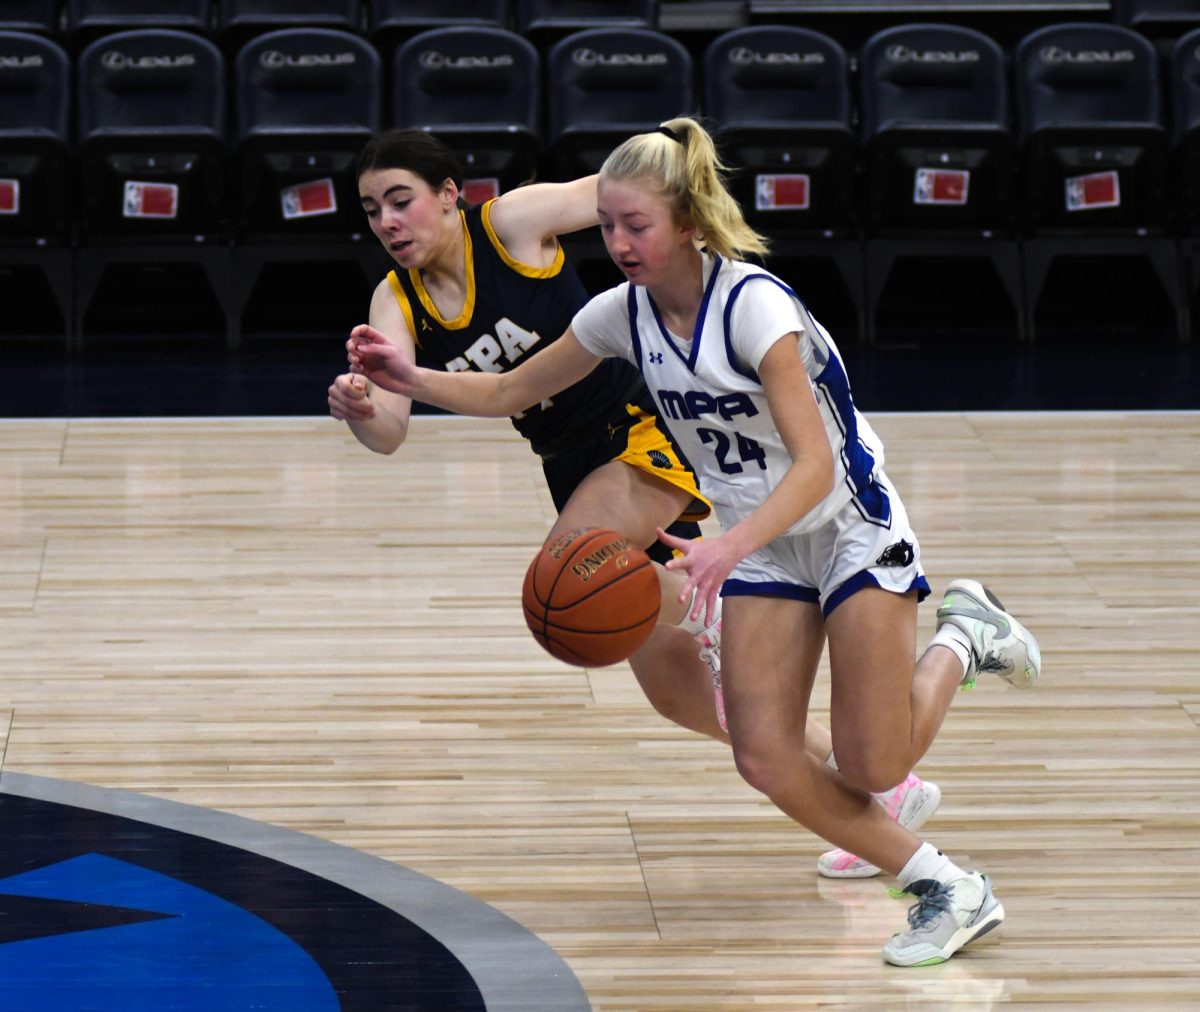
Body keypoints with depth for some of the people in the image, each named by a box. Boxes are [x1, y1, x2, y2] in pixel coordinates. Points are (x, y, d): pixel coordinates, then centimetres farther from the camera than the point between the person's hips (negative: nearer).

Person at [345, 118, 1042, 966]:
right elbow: (508, 393, 5)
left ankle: (962, 640, 19)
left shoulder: (754, 304, -27)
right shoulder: (625, 313, -7)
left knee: (873, 766, -10)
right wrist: (411, 379, -13)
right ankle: (948, 888, 2)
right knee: (767, 760, -9)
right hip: (763, 546, 6)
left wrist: (729, 545, -48)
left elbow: (814, 465, -33)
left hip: (850, 525, -6)